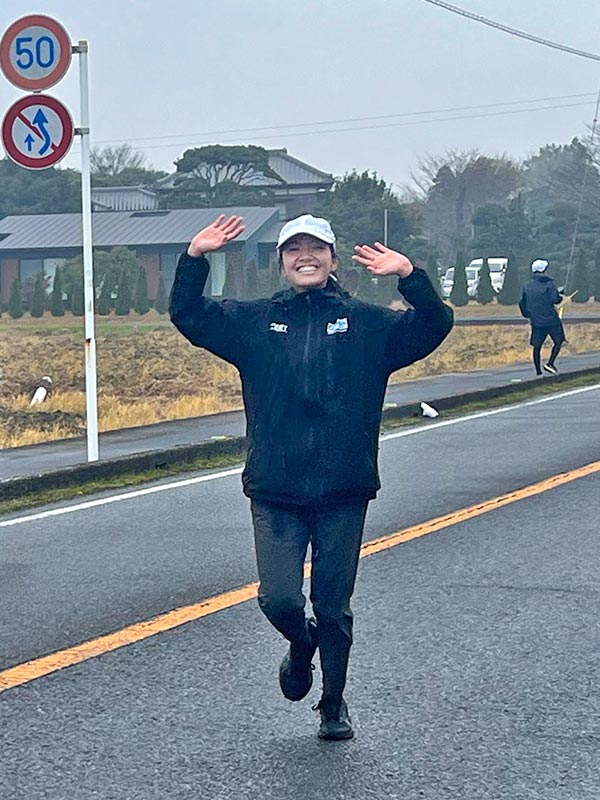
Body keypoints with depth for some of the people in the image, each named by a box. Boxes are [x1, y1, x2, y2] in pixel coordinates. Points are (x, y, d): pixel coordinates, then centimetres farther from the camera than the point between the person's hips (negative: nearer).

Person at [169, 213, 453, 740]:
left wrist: (410, 277, -17)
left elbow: (434, 326, -2)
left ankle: (334, 706, 26)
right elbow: (189, 317, 7)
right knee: (278, 600, -9)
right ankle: (301, 644, 27)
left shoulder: (368, 323, 6)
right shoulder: (254, 321, 9)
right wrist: (195, 259, -7)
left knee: (334, 609, 6)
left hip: (343, 494, 0)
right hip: (275, 494, 0)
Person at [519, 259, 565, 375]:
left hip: (536, 321, 4)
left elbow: (522, 303, 11)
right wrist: (560, 297, 4)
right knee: (558, 341, 9)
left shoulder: (527, 285, 7)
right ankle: (550, 363, -8)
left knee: (537, 346, 8)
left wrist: (527, 314, 25)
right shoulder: (549, 283, -8)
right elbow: (555, 299, -17)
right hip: (550, 318, -4)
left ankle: (538, 371, 8)